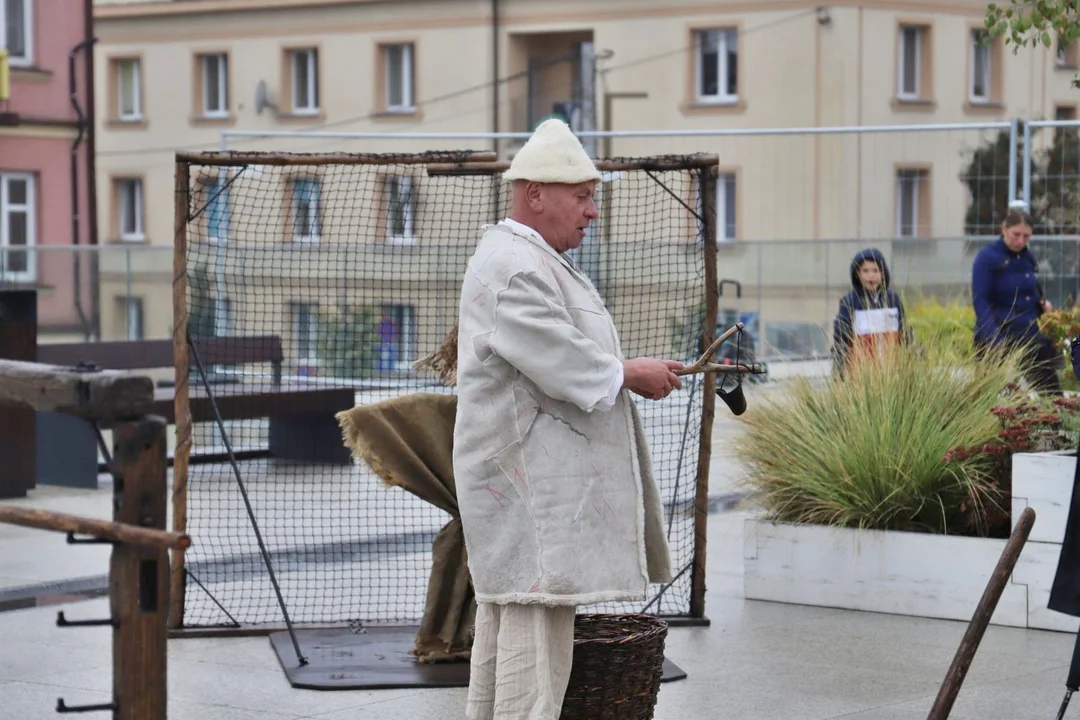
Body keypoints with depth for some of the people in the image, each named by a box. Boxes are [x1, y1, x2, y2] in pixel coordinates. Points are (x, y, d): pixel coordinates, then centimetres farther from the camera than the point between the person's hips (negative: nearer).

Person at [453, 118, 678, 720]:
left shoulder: (537, 261, 19)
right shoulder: (511, 267, -17)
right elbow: (562, 365, -23)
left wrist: (639, 371, 12)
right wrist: (630, 375, -10)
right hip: (528, 476, -12)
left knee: (505, 608, 14)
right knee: (536, 614, -11)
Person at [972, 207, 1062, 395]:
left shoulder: (1028, 257, 9)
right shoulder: (986, 259, -11)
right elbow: (980, 302, -18)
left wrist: (1042, 303, -1)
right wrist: (996, 341, -29)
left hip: (1029, 335, 6)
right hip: (997, 337, -6)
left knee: (1048, 389, 3)